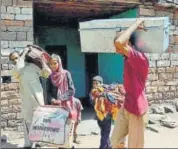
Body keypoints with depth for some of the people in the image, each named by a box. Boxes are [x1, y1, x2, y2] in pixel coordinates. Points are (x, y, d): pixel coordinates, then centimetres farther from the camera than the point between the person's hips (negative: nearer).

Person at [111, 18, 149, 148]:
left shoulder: (140, 58, -23)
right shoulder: (129, 58, 7)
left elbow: (119, 42, -37)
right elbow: (120, 42, 26)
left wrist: (136, 24, -25)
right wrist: (135, 27, 14)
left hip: (137, 110, -9)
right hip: (126, 107, 9)